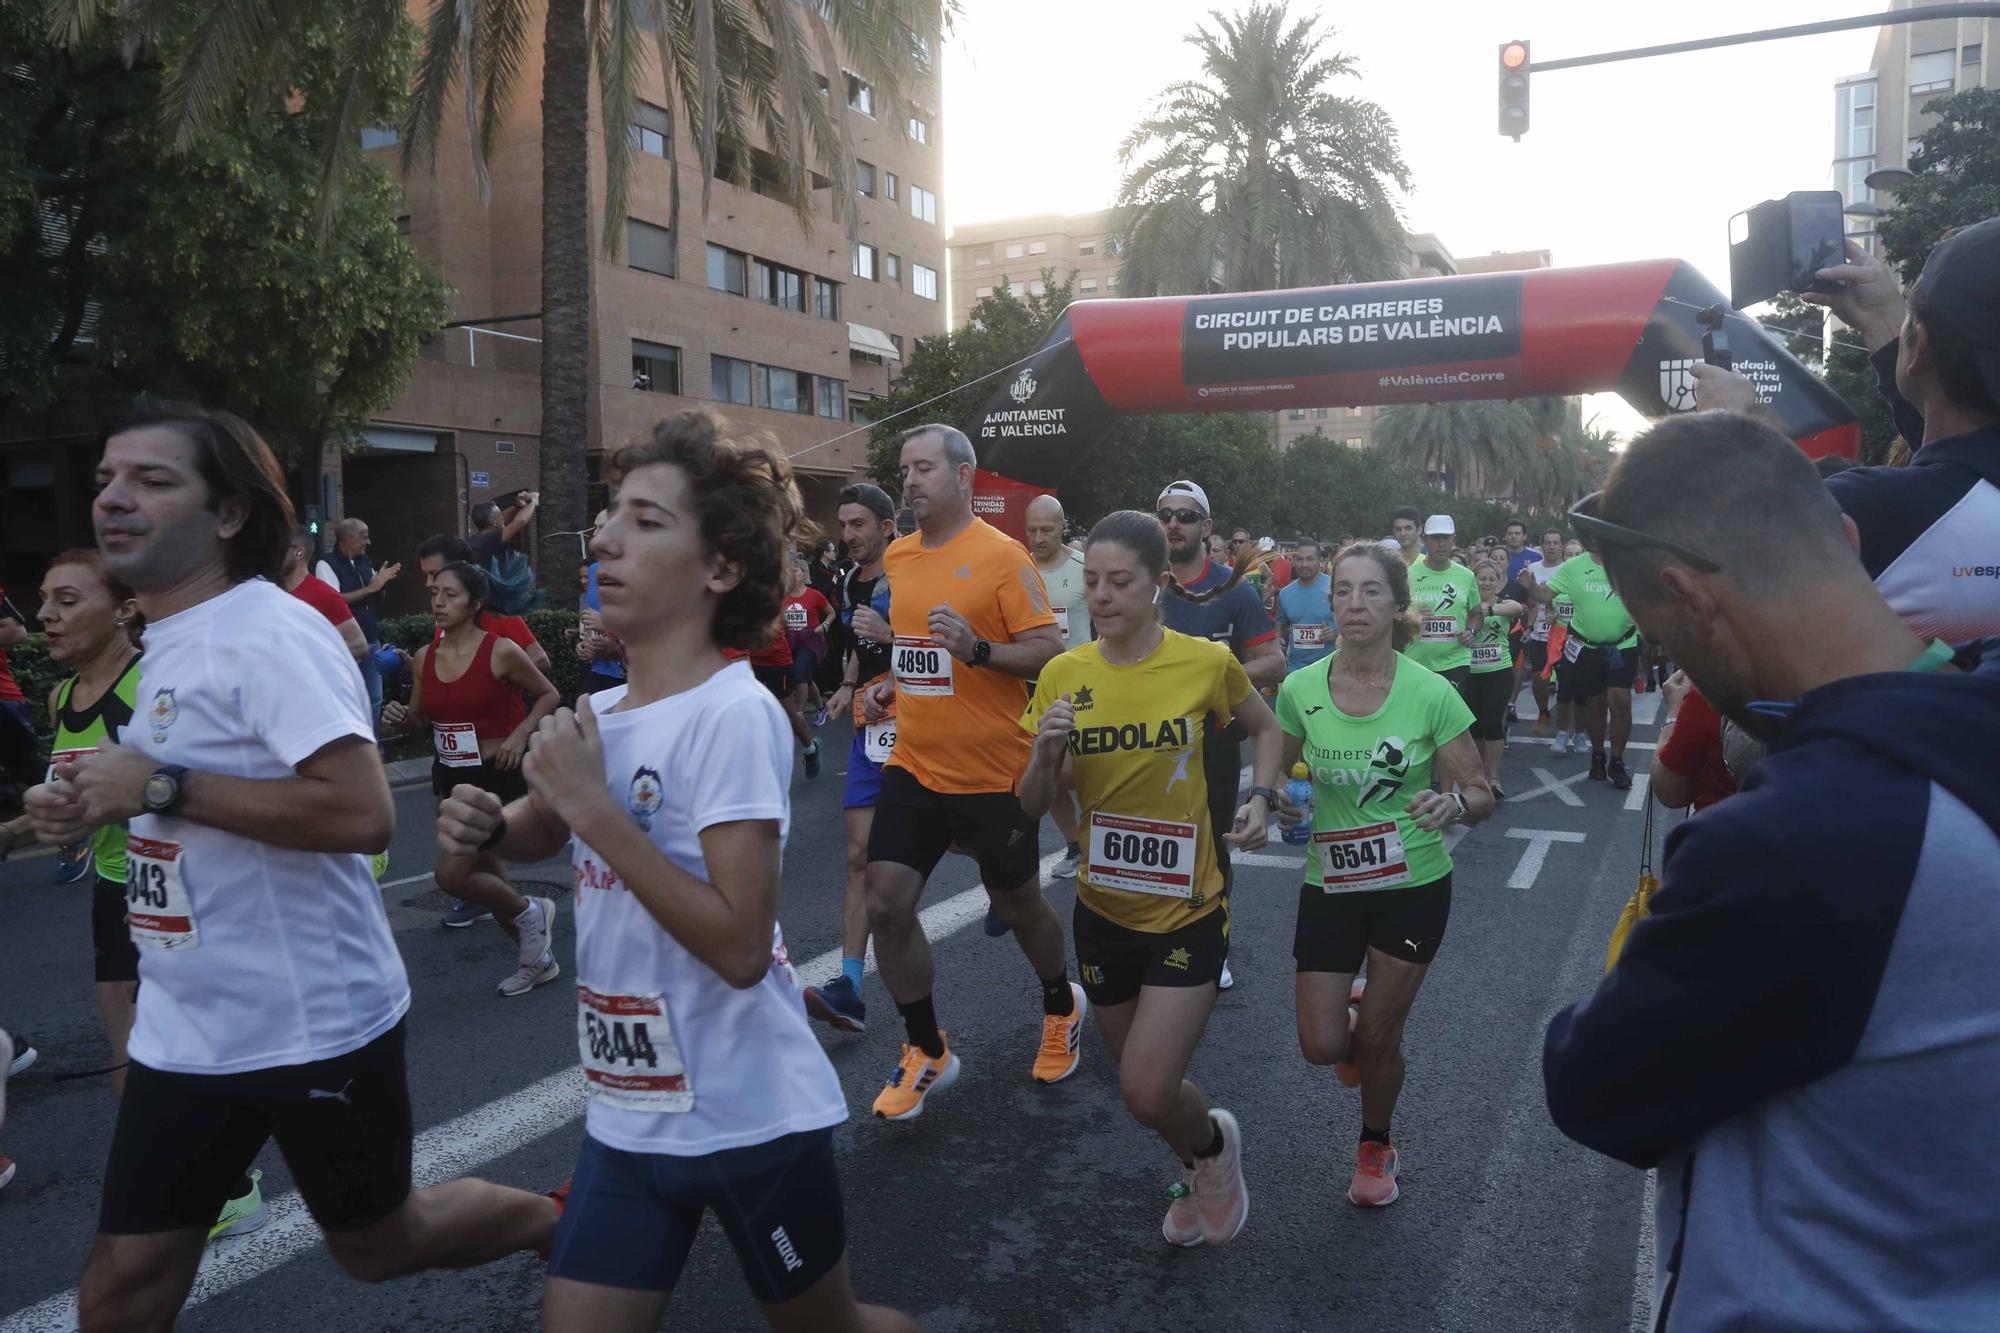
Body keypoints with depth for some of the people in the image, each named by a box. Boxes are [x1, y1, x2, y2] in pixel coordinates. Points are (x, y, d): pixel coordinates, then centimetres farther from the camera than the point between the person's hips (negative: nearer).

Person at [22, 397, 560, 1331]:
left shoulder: (270, 634, -20)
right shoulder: (171, 640, 9)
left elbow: (363, 813, -29)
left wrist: (159, 785, -25)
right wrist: (102, 806, 3)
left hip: (313, 1023, -8)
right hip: (185, 1029, 8)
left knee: (378, 1244, 14)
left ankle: (565, 1221, 38)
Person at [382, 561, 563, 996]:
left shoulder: (501, 651, -13)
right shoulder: (424, 658, 3)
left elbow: (549, 694, -3)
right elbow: (419, 721, 14)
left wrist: (520, 734, -17)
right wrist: (400, 718, -9)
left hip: (496, 776, -7)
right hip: (449, 777, 7)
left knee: (451, 875, -14)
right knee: (488, 874, 14)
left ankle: (529, 913, 13)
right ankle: (537, 958, 32)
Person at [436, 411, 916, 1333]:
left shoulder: (733, 714, -21)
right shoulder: (599, 714, 1)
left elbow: (741, 948, -27)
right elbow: (543, 832, 21)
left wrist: (594, 806, -26)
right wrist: (485, 826, -2)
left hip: (748, 1117, -6)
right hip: (626, 1116, 6)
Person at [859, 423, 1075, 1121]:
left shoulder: (1002, 554, -12)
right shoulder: (898, 556, 8)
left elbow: (1050, 651, -15)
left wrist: (977, 648, -29)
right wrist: (889, 685, 7)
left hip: (992, 773, -5)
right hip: (913, 767, 5)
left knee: (1016, 903, 12)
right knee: (885, 904, -2)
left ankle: (1062, 1006, 43)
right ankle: (927, 1052, 17)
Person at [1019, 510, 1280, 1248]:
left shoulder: (1207, 662, -12)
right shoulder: (1063, 675, -6)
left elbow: (1265, 728, 9)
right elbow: (1032, 805, -2)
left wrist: (1261, 797, -8)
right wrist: (1046, 751, -22)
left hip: (1187, 911, -3)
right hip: (1103, 910, 4)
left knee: (1148, 1092, -11)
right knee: (1144, 1082, 17)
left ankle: (1215, 1143, 25)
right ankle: (1204, 1170, 50)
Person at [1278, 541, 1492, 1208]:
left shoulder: (1431, 693, -16)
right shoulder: (1300, 689, -11)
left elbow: (1480, 794, -10)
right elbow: (1274, 770, 4)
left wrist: (1452, 804, -32)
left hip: (1414, 887, -2)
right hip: (1330, 885, 2)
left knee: (1378, 1038, 10)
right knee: (1321, 1045, 2)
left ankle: (1375, 1147, 41)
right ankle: (1355, 1014, 41)